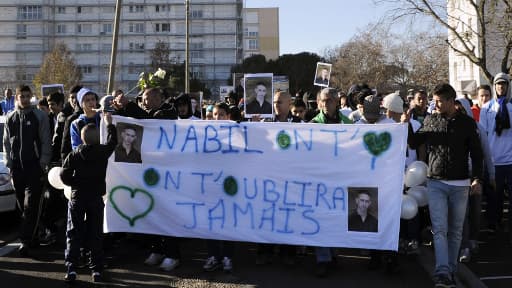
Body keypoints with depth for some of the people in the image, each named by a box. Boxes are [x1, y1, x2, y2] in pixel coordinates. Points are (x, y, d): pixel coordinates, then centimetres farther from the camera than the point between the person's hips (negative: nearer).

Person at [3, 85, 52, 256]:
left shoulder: (39, 117, 0)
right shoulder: (10, 118, 10)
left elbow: (46, 142, -1)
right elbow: (6, 142, 15)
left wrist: (43, 164, -6)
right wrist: (8, 163, 7)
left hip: (34, 166, -4)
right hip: (16, 167, 4)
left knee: (31, 206, -8)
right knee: (22, 205, 9)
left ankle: (25, 241, -8)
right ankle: (31, 236, 21)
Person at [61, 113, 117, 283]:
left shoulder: (73, 156, -6)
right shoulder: (103, 152, -5)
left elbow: (64, 176, -11)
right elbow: (113, 141, 14)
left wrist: (76, 183, 6)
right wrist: (109, 124, 24)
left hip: (77, 197, 0)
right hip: (96, 198, 1)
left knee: (73, 234, 5)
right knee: (96, 234, 8)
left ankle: (71, 268, -3)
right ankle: (96, 269, 7)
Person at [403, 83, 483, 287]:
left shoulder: (467, 123, 2)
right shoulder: (430, 120, 4)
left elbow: (476, 153, 4)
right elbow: (414, 143, 12)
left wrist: (477, 178, -5)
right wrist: (407, 125, -4)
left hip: (460, 184, 0)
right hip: (436, 182, 0)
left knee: (455, 230, 7)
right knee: (439, 229, -8)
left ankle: (450, 271, 18)